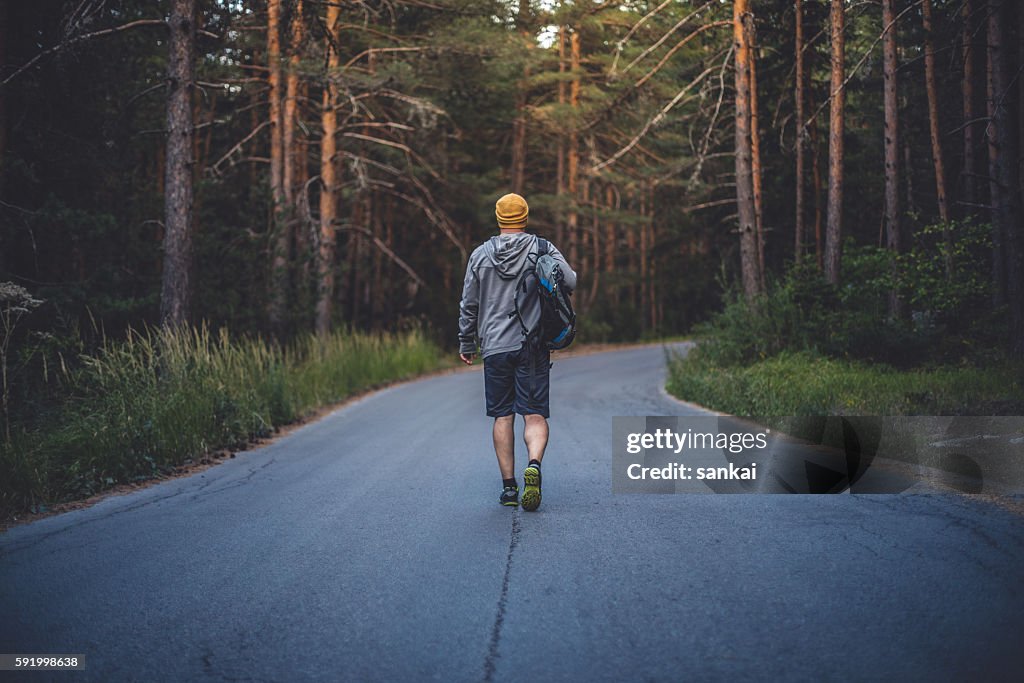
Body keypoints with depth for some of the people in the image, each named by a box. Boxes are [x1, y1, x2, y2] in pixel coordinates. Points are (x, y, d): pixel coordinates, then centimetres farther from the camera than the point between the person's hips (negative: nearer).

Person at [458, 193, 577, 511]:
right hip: (533, 347, -1)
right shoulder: (543, 249, 0)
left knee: (502, 416, 8)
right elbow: (571, 282, -9)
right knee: (535, 415, -1)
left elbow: (469, 304, 8)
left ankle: (509, 486, 6)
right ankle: (534, 465, -28)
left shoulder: (480, 255, 5)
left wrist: (467, 343, 18)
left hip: (495, 347, 1)